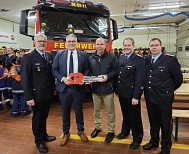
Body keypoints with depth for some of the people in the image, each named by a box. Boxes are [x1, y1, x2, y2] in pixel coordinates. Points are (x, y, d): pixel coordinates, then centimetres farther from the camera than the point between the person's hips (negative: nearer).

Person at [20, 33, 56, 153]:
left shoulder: (49, 55, 5)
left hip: (48, 93, 5)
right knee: (37, 118, 13)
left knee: (44, 116, 22)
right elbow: (25, 78, -15)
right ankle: (39, 141, 33)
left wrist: (53, 88, 8)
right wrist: (29, 97, -18)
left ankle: (44, 135, 43)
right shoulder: (28, 57, -13)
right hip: (36, 94, -5)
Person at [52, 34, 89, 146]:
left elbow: (87, 69, 4)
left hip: (78, 87, 0)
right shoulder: (59, 54, 2)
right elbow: (54, 70, 0)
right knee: (65, 111, 14)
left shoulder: (83, 54, 2)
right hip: (64, 87, 0)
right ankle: (66, 133, 34)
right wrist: (62, 78, -15)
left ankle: (81, 130, 37)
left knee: (79, 110, 15)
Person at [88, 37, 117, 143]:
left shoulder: (111, 57, -4)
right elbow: (89, 71, 11)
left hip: (108, 88, -3)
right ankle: (97, 127, 39)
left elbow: (115, 70, -6)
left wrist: (107, 76, -21)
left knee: (110, 111, 8)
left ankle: (111, 131, 26)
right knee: (97, 110, 18)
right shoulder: (91, 58, 8)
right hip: (95, 88, 4)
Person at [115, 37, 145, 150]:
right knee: (125, 114, 24)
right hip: (121, 93, 6)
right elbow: (118, 74, 9)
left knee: (135, 117, 11)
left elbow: (140, 80, -19)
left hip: (132, 94, -6)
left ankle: (137, 138, 30)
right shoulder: (121, 58, 6)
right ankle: (125, 131, 46)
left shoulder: (139, 60, -15)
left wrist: (136, 96, -21)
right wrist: (117, 89, 9)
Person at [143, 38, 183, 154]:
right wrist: (147, 90, 9)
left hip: (164, 97, -4)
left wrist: (169, 90, 4)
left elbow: (178, 79, -5)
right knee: (153, 122, 20)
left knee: (165, 123, 13)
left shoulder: (170, 59, -12)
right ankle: (154, 141, 40)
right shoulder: (146, 59, 2)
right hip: (150, 97, 4)